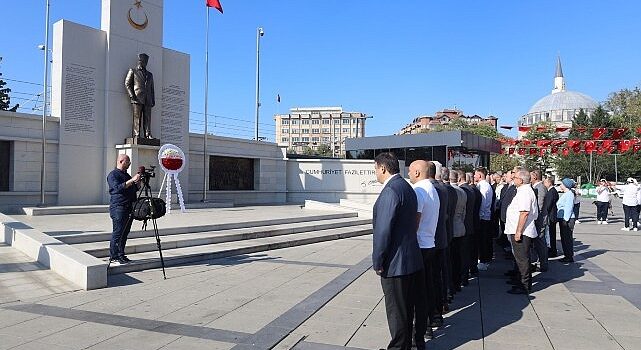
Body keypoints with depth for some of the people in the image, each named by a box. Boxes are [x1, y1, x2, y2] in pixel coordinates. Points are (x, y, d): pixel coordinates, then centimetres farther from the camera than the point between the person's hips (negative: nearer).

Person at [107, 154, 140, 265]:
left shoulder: (126, 175, 20)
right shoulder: (113, 175, -5)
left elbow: (135, 189, 26)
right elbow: (118, 188, -21)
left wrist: (137, 181, 9)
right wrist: (132, 180, -22)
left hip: (129, 208, 8)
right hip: (118, 208, -8)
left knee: (125, 233, 9)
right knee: (118, 233, -8)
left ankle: (121, 255, 16)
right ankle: (113, 257, -2)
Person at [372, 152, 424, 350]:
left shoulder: (391, 191, -20)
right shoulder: (407, 187, 11)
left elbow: (383, 230, -23)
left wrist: (377, 261, -14)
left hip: (395, 263, -10)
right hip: (412, 260, 10)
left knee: (396, 311, 5)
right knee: (406, 308, 21)